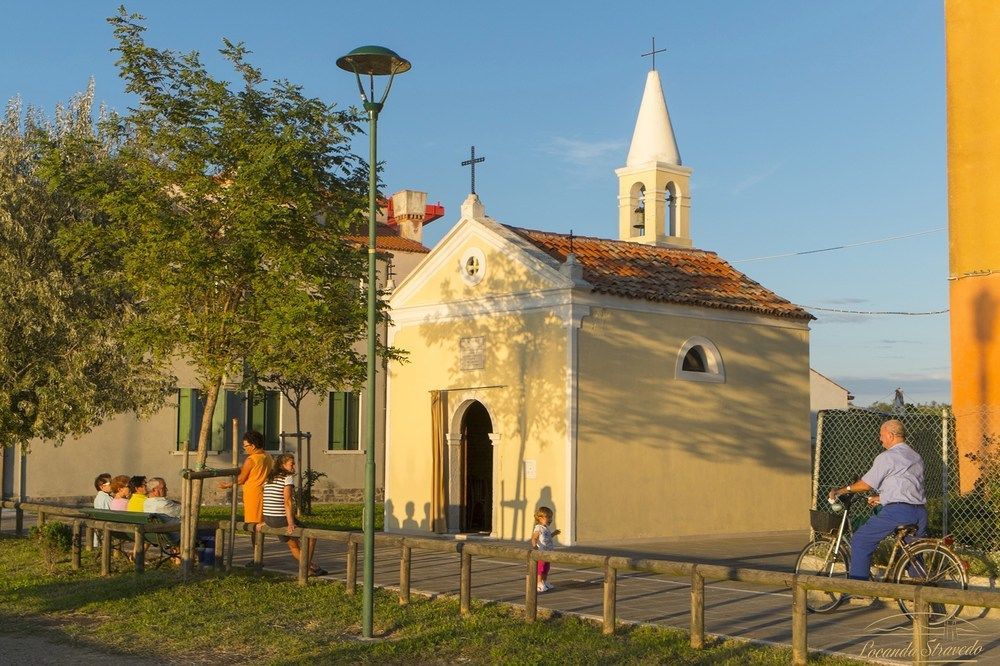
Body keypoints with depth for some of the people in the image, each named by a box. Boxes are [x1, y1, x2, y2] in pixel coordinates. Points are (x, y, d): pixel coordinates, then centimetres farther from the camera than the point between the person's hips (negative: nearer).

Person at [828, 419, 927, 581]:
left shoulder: (887, 457, -5)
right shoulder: (916, 457, 21)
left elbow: (866, 484, -1)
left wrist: (841, 490, 13)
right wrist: (881, 497, 35)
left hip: (897, 511, -8)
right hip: (920, 511, 8)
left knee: (860, 541, -1)